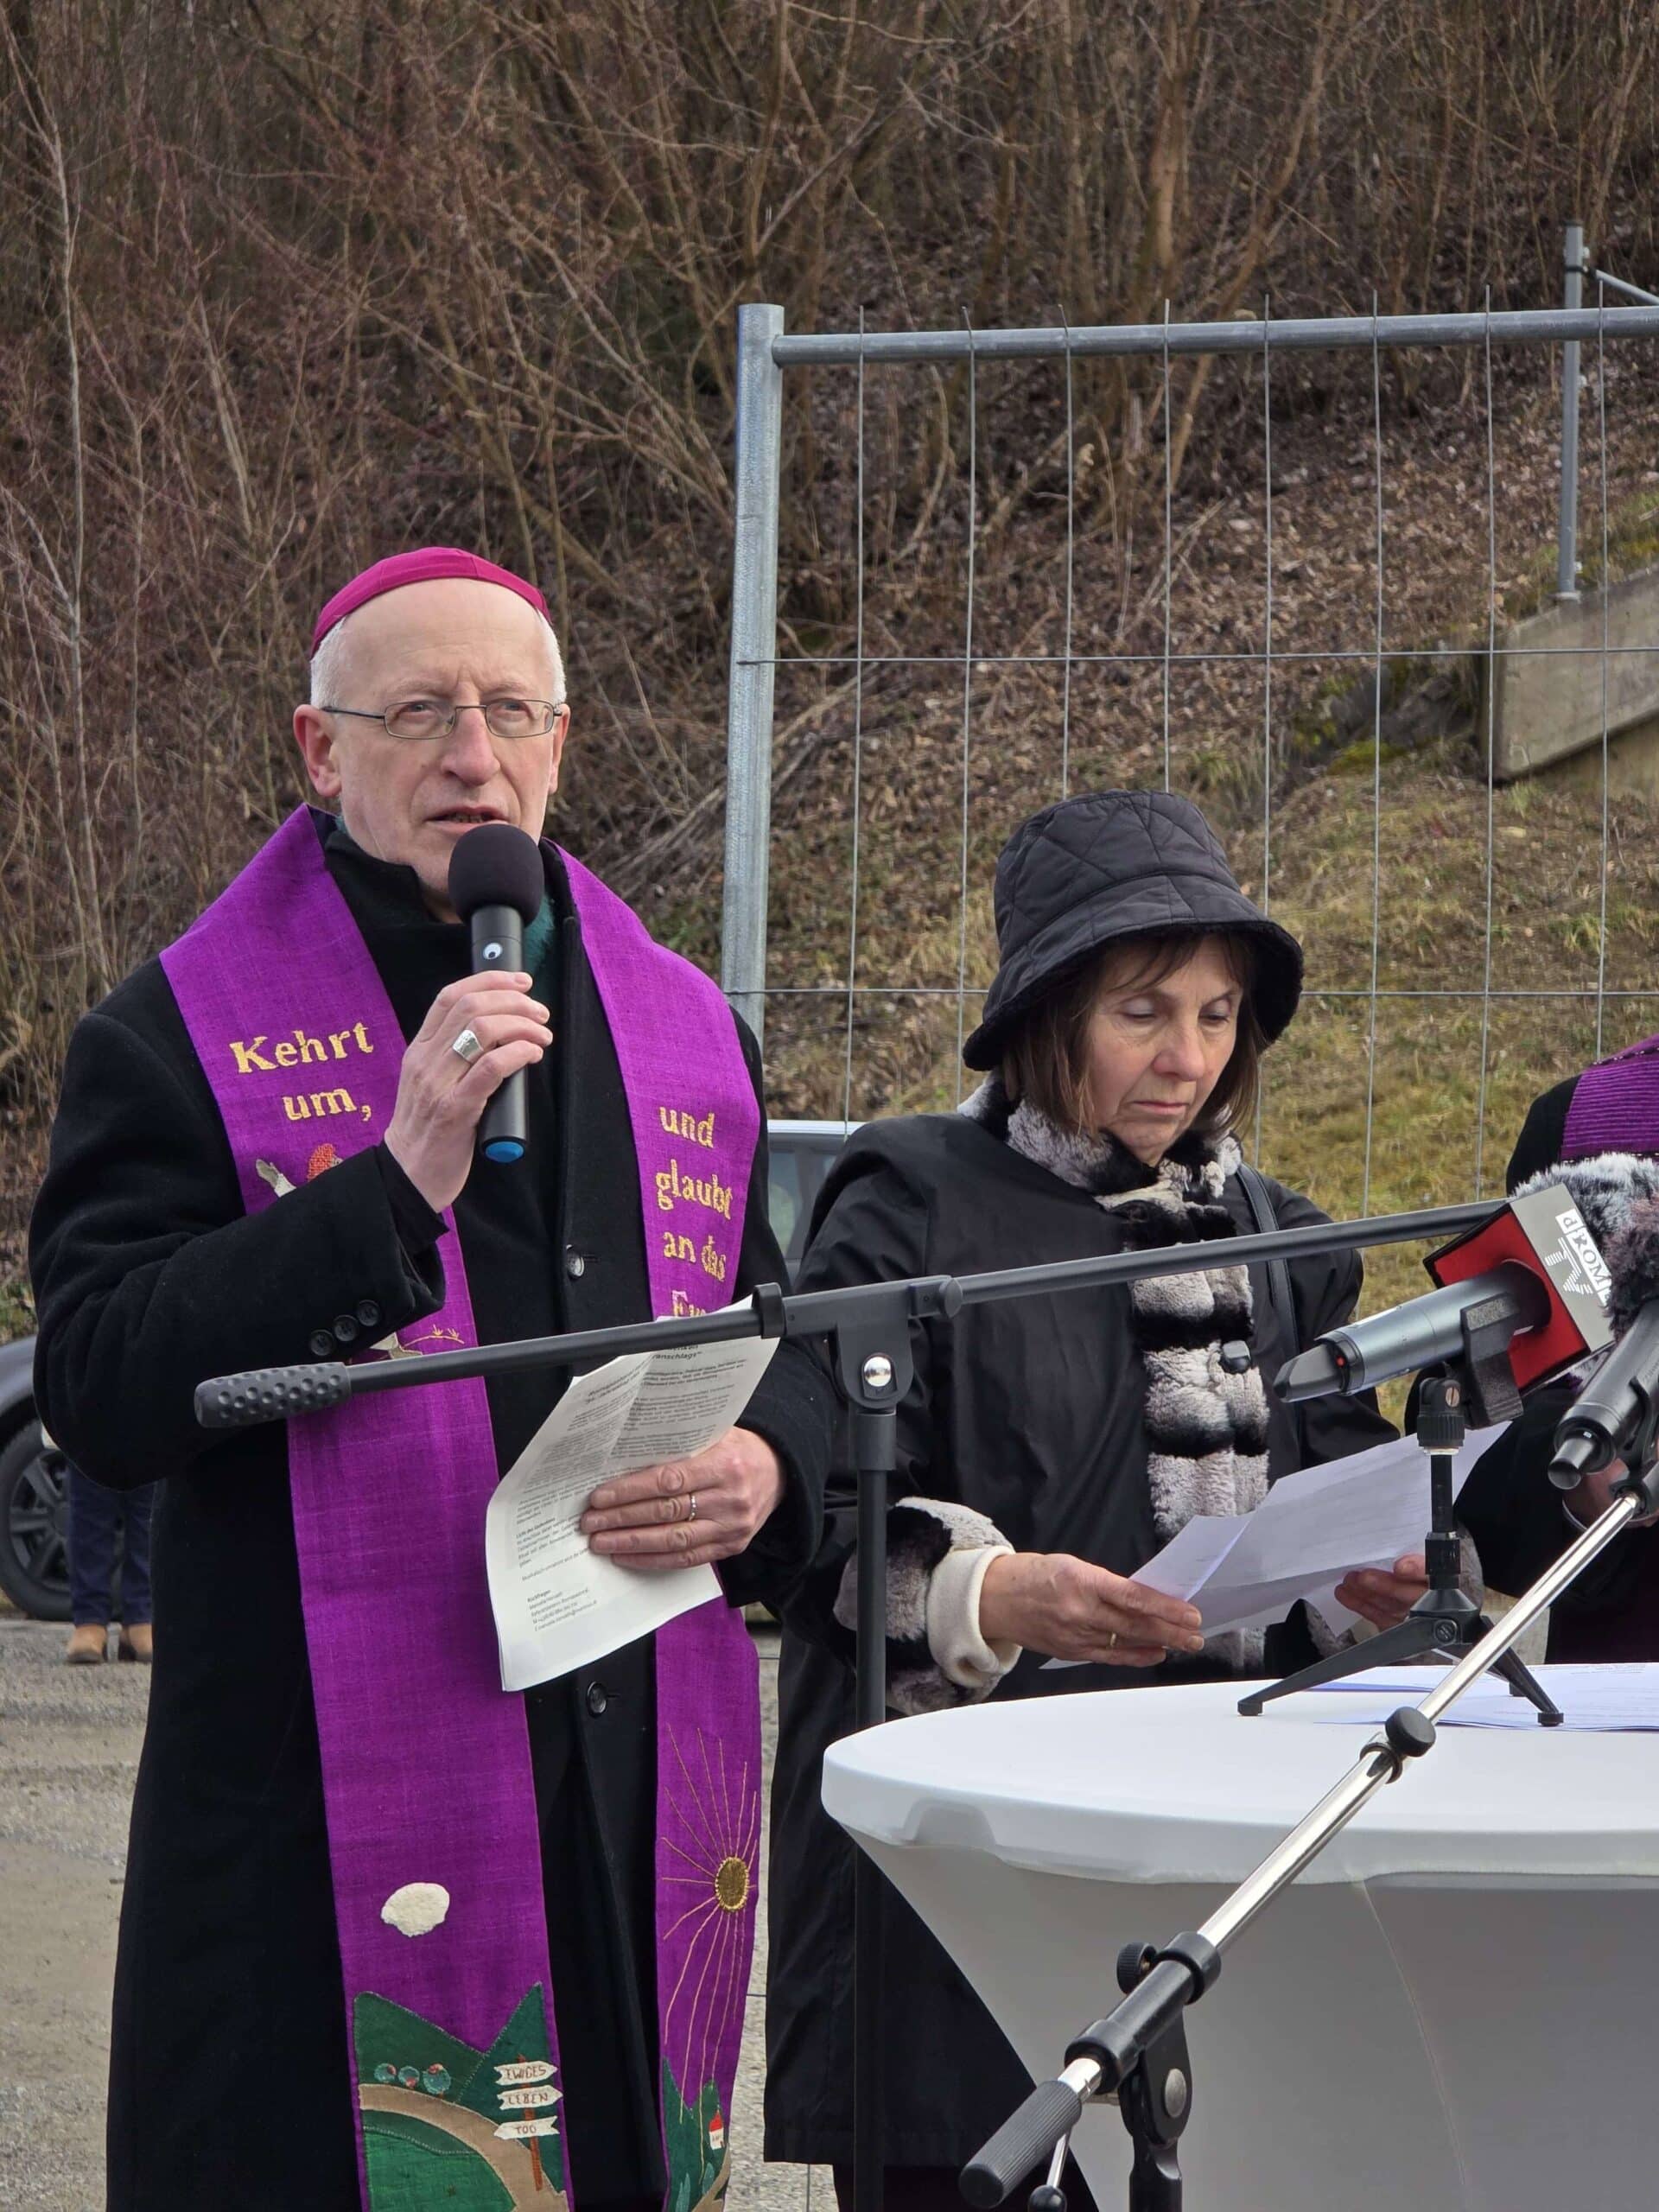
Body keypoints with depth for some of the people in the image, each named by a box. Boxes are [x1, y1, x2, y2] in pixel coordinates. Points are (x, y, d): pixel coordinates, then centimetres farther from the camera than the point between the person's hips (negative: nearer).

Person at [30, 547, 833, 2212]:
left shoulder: (686, 1033, 16)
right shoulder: (179, 1038, 0)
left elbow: (783, 1346, 25)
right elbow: (97, 1393, -10)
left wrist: (765, 1469, 0)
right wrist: (394, 1182, -19)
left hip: (644, 1806, 5)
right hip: (323, 1807, -4)